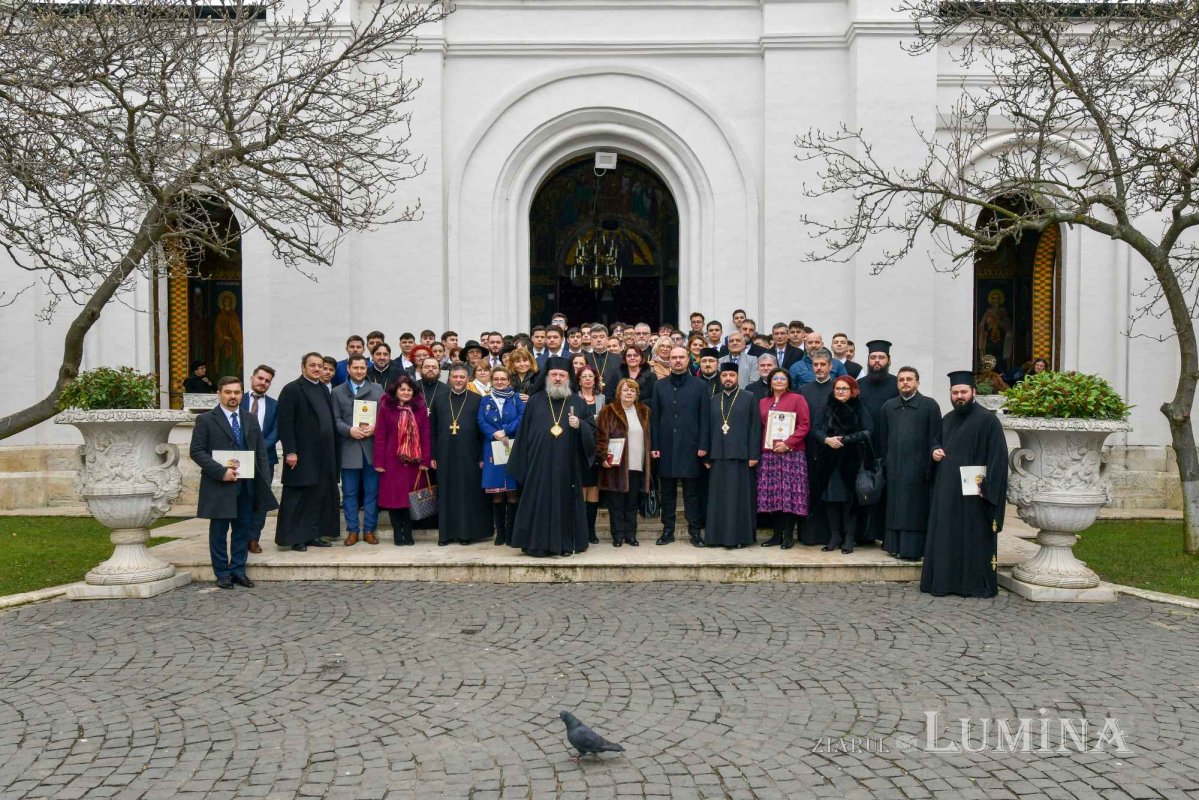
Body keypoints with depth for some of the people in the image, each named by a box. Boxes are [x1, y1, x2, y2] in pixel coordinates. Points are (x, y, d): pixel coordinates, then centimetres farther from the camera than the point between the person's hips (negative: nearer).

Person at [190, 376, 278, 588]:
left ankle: (238, 570, 20)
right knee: (219, 531, 6)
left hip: (248, 485, 4)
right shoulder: (205, 420, -2)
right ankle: (222, 573, 16)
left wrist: (264, 482, 4)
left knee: (244, 529, 9)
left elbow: (261, 451, 12)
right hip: (219, 485, -4)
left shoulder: (251, 419, 12)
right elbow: (197, 451, -7)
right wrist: (221, 471, -18)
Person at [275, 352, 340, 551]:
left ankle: (313, 535, 19)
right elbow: (285, 423, -13)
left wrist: (333, 450, 12)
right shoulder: (292, 389, -7)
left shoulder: (324, 389, 15)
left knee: (319, 496, 10)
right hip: (302, 455, -7)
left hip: (323, 455, 7)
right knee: (297, 498, 1)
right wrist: (290, 451, -18)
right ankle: (295, 538, 8)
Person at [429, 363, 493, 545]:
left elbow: (483, 429, 1)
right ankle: (446, 533, 14)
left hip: (469, 455, -2)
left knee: (468, 494, 2)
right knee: (446, 494, 6)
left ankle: (467, 532, 12)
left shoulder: (477, 400, 2)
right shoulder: (439, 399, 9)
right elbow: (432, 429, 9)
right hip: (445, 455, 2)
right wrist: (432, 455, 4)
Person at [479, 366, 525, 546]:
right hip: (493, 451, 2)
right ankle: (500, 533, 7)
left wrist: (504, 431, -15)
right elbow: (481, 422, 2)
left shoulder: (517, 399, 9)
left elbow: (522, 419, -6)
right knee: (496, 494, 0)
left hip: (513, 449, -1)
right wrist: (496, 435, -14)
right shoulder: (485, 401, 14)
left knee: (513, 492, -4)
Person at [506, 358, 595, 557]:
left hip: (567, 467, 0)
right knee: (538, 504, 0)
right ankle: (537, 544, 8)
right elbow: (523, 434, 6)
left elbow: (592, 434, 6)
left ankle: (565, 544, 12)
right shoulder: (535, 401, 8)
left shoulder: (578, 403, 9)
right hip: (539, 465, 0)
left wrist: (580, 426, -15)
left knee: (565, 504, 3)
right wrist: (522, 465, 0)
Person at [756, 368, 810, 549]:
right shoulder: (763, 402, 17)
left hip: (791, 454, -4)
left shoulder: (797, 399, 3)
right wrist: (761, 447, 3)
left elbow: (805, 425, -4)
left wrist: (787, 443, -14)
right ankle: (777, 534, 10)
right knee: (773, 494, 3)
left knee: (790, 494, -5)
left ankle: (789, 535, 2)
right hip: (769, 454, 4)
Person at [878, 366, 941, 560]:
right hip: (894, 467, 4)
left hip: (918, 466, -4)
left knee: (915, 509, -1)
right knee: (894, 508, 7)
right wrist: (884, 463, 8)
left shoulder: (929, 405, 0)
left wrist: (930, 466, -10)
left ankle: (913, 548, 4)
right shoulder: (888, 406, 11)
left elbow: (936, 438, -3)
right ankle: (895, 545, 14)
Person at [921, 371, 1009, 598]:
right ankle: (945, 581, 15)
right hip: (946, 491, 6)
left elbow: (998, 457, -11)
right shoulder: (946, 420, 15)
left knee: (974, 539, -1)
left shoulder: (987, 420, -6)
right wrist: (935, 452, 3)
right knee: (945, 536, 8)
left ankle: (976, 584, 8)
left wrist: (987, 486, -18)